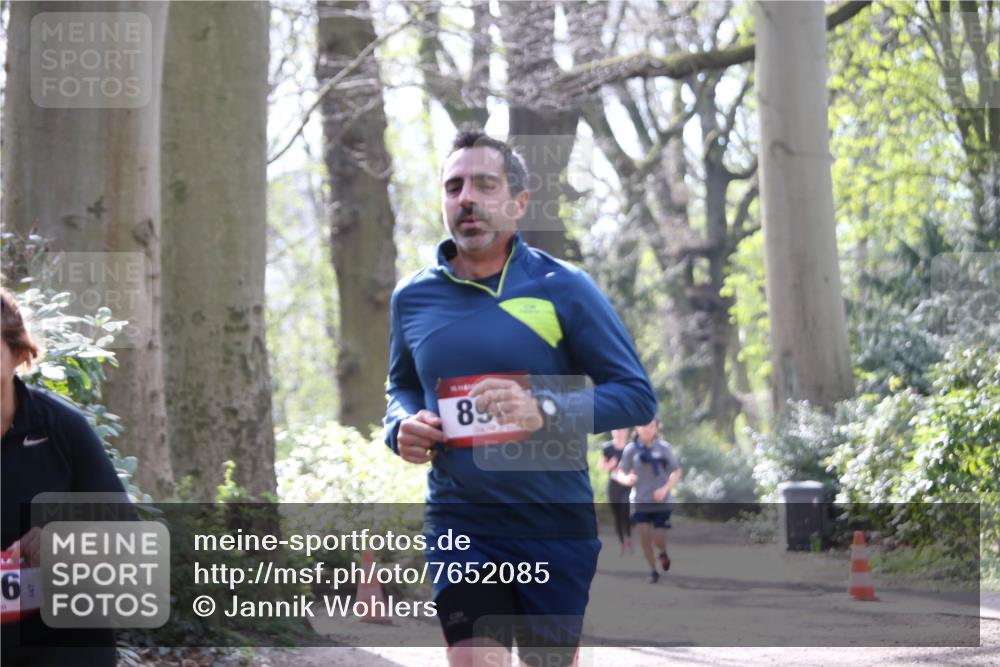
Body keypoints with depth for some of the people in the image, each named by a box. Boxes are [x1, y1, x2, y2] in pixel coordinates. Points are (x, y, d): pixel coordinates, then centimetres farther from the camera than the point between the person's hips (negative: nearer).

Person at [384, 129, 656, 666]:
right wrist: (402, 425, 0)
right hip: (459, 523, 1)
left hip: (555, 526, -1)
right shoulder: (413, 297, 5)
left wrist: (544, 409, -23)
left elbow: (637, 395, -7)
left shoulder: (563, 288, -5)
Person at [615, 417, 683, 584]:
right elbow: (620, 473, -3)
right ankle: (653, 570, 14)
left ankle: (663, 552, 33)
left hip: (661, 503, 0)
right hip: (640, 502, 0)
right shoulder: (631, 449, -4)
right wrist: (626, 479, -27)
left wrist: (665, 489, -16)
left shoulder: (664, 448, -4)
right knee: (644, 537, -6)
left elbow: (677, 472, 0)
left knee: (659, 539, -3)